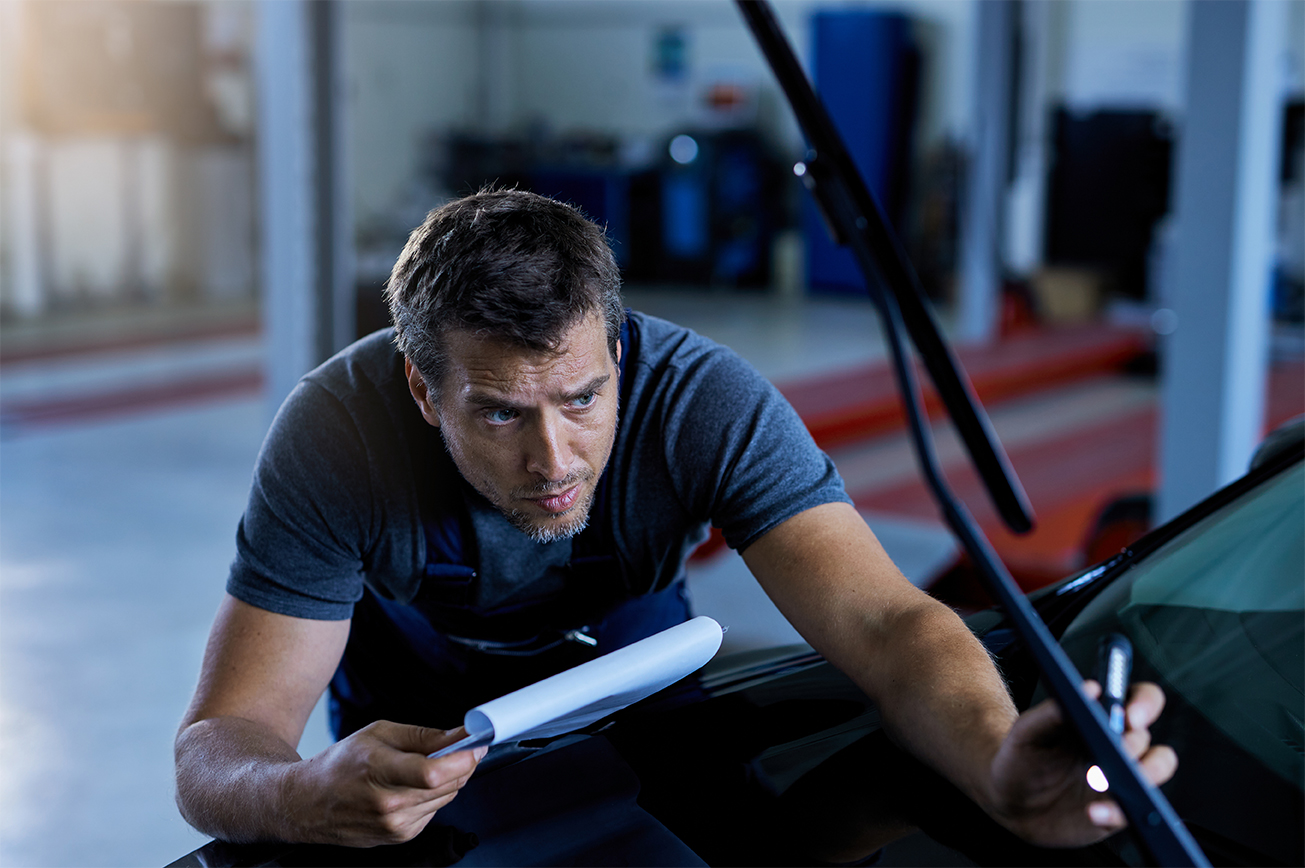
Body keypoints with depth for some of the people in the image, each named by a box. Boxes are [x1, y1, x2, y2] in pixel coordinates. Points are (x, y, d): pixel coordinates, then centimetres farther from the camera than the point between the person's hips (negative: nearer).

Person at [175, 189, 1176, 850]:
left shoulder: (706, 402, -31)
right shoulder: (337, 433, -32)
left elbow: (886, 622, -41)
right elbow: (216, 749, -32)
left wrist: (1000, 765, -63)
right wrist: (309, 797, -56)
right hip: (416, 744, 1)